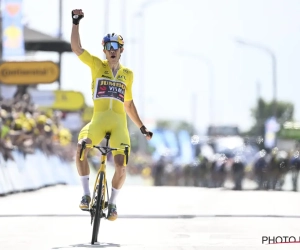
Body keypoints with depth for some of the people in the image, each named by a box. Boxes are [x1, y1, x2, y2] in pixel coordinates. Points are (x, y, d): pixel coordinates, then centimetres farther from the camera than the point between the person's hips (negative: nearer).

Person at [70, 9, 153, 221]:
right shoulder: (97, 65, 9)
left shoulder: (128, 74, 16)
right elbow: (76, 47, -4)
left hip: (119, 123, 2)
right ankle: (86, 194, -17)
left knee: (121, 167, -15)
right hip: (98, 120, -2)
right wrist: (76, 22, -13)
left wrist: (142, 127, 24)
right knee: (81, 148, -30)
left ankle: (113, 202, 9)